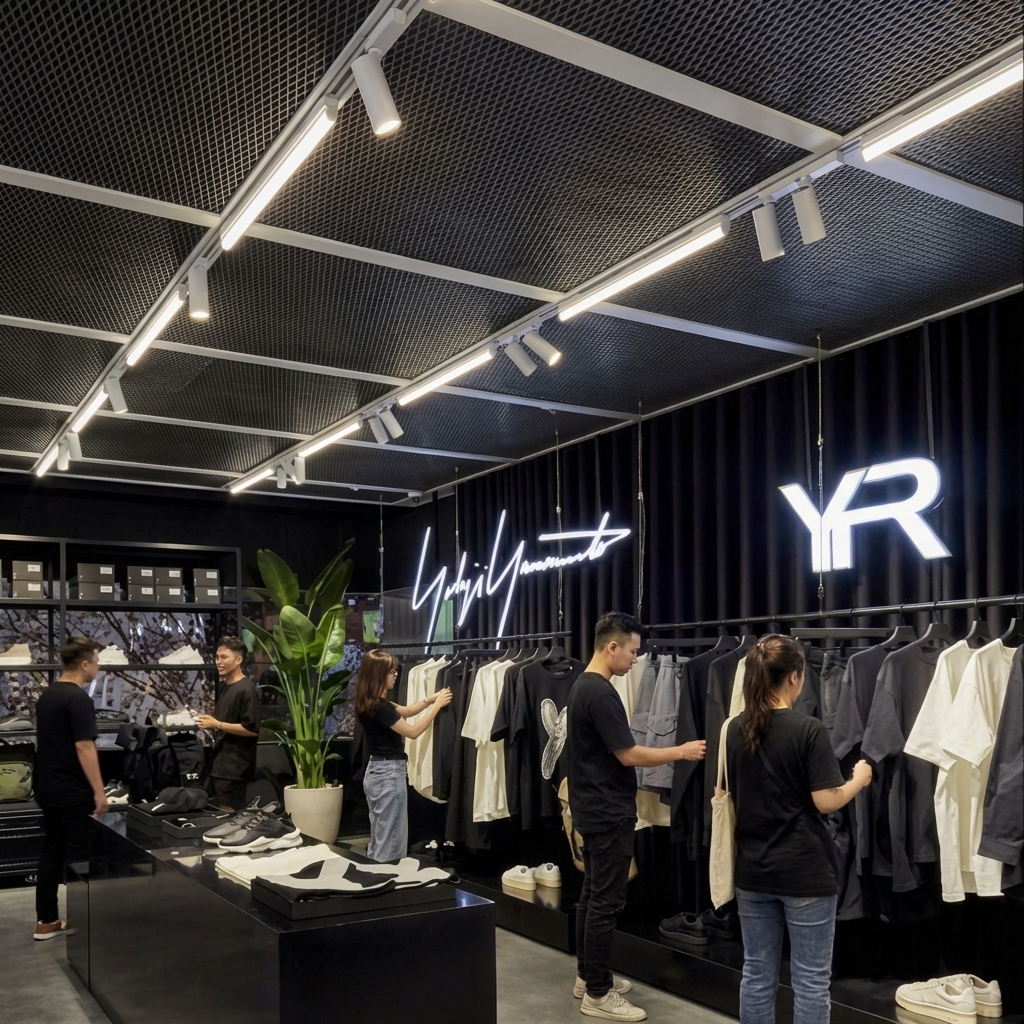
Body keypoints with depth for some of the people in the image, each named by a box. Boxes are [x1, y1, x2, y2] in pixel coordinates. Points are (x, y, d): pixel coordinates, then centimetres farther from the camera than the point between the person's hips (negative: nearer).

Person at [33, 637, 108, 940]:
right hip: (72, 791, -9)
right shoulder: (78, 698, -19)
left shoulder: (46, 695, 10)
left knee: (51, 853, 13)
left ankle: (46, 921, 18)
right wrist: (99, 792, -19)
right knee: (78, 856, 1)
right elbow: (84, 748, -22)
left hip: (48, 788, 9)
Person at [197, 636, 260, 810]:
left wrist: (217, 725, -20)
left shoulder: (246, 689, -15)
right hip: (220, 764, 10)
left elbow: (252, 729, -21)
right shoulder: (226, 686, 14)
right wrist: (209, 721, 7)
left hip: (235, 767, -10)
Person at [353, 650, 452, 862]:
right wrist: (437, 706, -10)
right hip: (389, 773, -10)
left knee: (380, 837, 18)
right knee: (391, 839, 0)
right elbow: (413, 731, -16)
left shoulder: (374, 703, 8)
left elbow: (406, 711, 17)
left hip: (377, 771, 10)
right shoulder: (378, 707, -22)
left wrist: (431, 699, 4)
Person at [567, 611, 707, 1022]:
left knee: (592, 895, 17)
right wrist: (681, 752, -10)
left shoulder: (582, 686, 10)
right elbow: (628, 754, -20)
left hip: (592, 808, 10)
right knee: (606, 901, -2)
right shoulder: (601, 693, -22)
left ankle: (588, 975, 28)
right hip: (608, 812, -10)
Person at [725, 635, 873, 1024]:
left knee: (756, 973, 14)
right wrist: (859, 779, 3)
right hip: (804, 870, -5)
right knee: (811, 979, 8)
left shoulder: (735, 729, 2)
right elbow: (826, 801, -14)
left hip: (753, 870, 5)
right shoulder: (808, 729, -15)